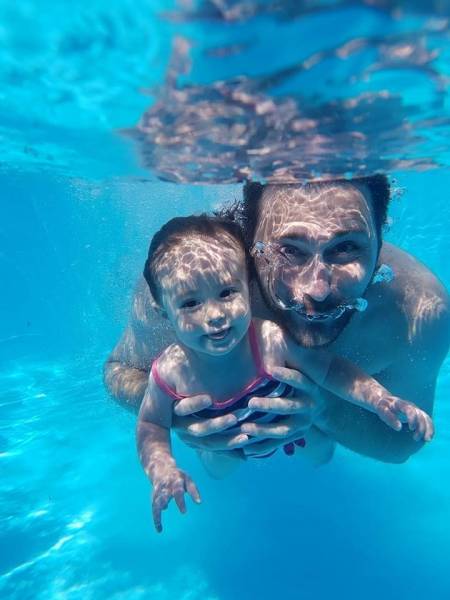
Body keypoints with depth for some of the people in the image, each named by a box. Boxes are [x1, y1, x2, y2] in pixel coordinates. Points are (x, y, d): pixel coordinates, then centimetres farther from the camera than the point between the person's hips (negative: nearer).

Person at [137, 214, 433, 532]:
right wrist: (163, 470, -37)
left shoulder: (273, 340, -43)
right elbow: (152, 425, -20)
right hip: (225, 440, 1)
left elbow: (329, 369, -27)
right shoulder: (169, 372, -38)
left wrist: (381, 399, -39)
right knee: (217, 470, 34)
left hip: (294, 420, 0)